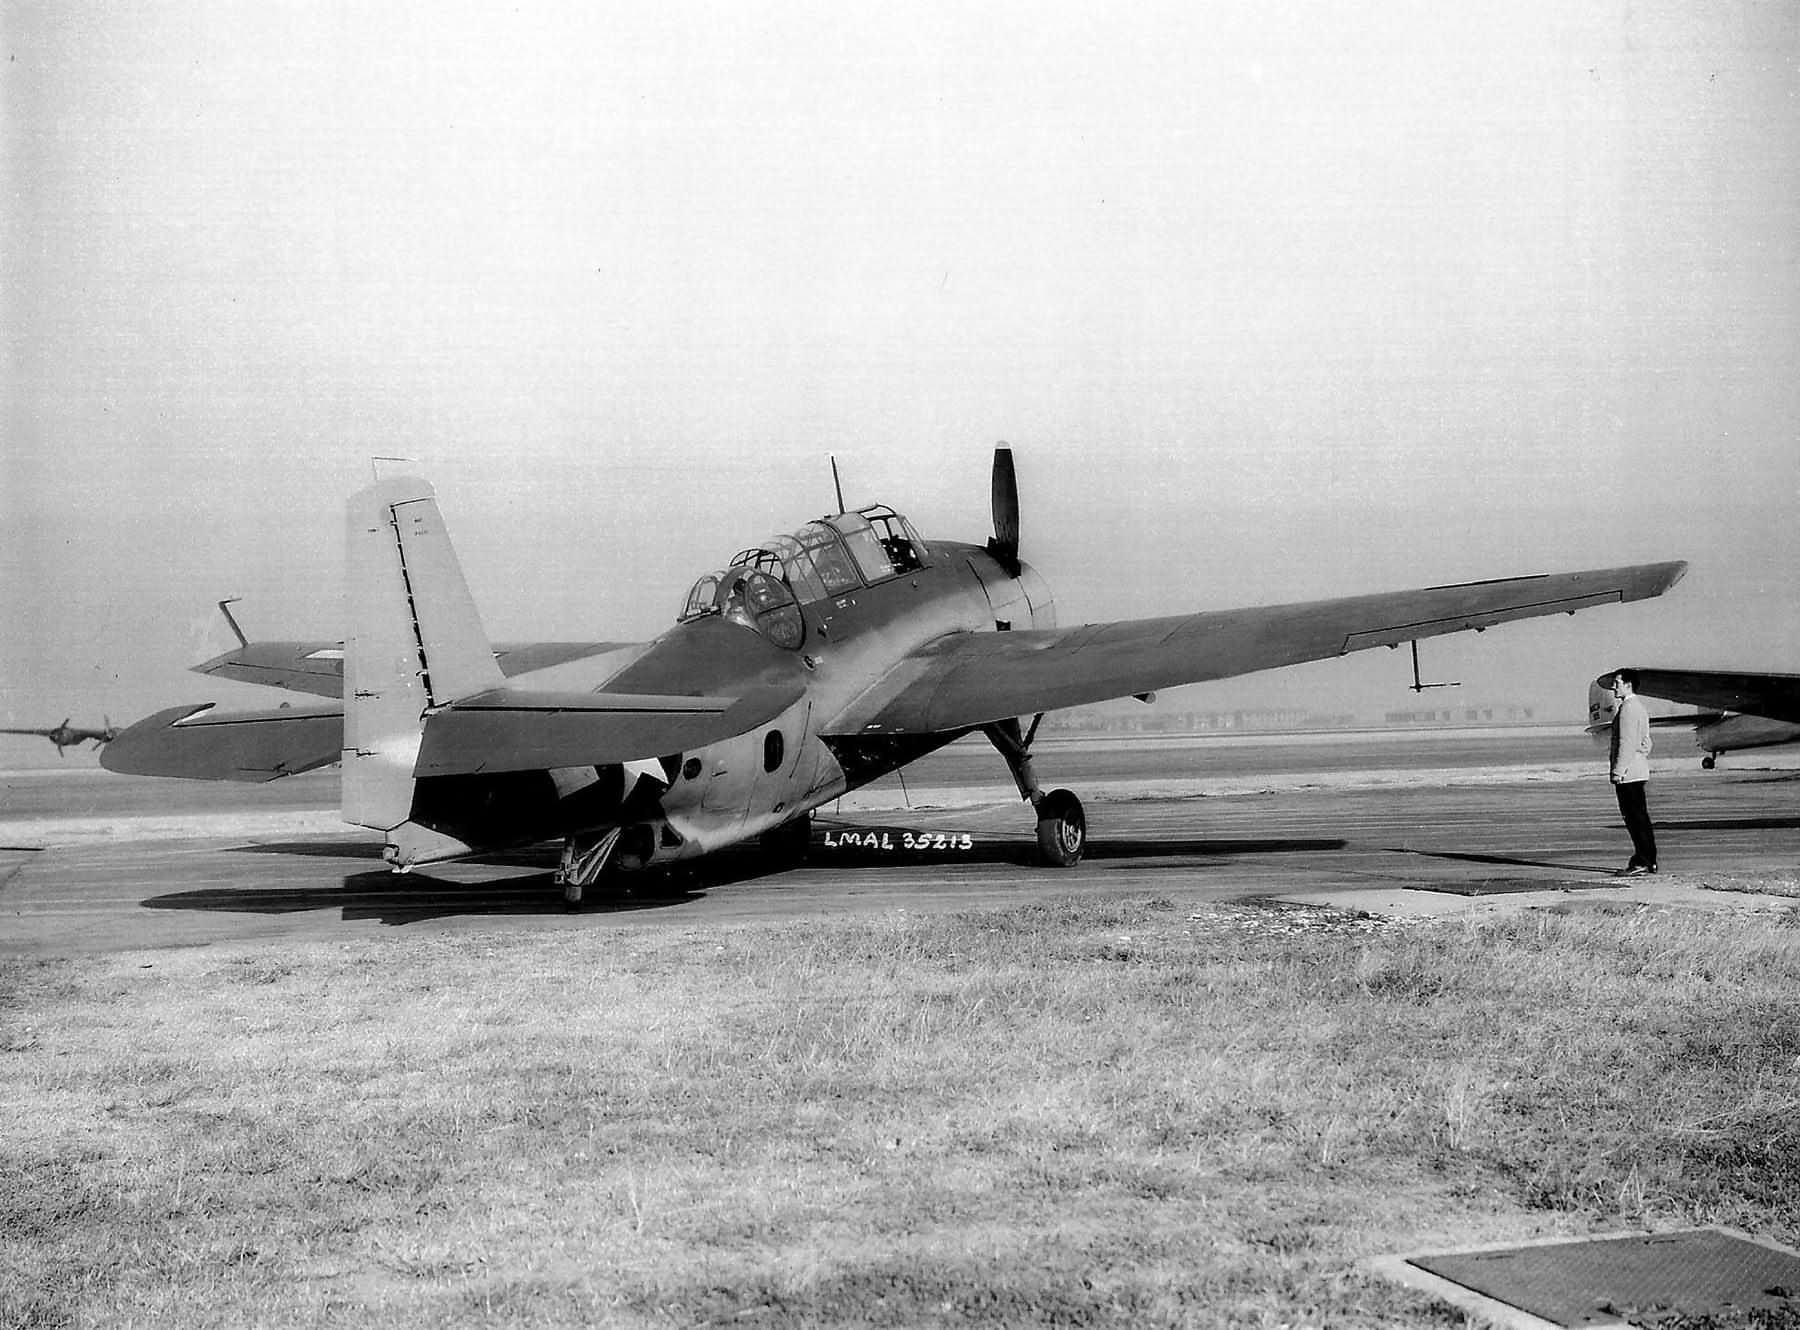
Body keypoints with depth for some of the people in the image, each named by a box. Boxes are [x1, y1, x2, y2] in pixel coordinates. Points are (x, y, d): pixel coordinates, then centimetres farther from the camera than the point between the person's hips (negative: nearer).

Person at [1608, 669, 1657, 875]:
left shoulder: (1628, 708, -13)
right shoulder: (1639, 707, 19)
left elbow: (1626, 742, -19)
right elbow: (1646, 742, 22)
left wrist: (1618, 771, -19)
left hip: (1627, 773, -10)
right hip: (1639, 771, 10)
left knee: (1635, 817, -9)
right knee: (1641, 817, 12)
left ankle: (1641, 861, -10)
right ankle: (1650, 861, 14)